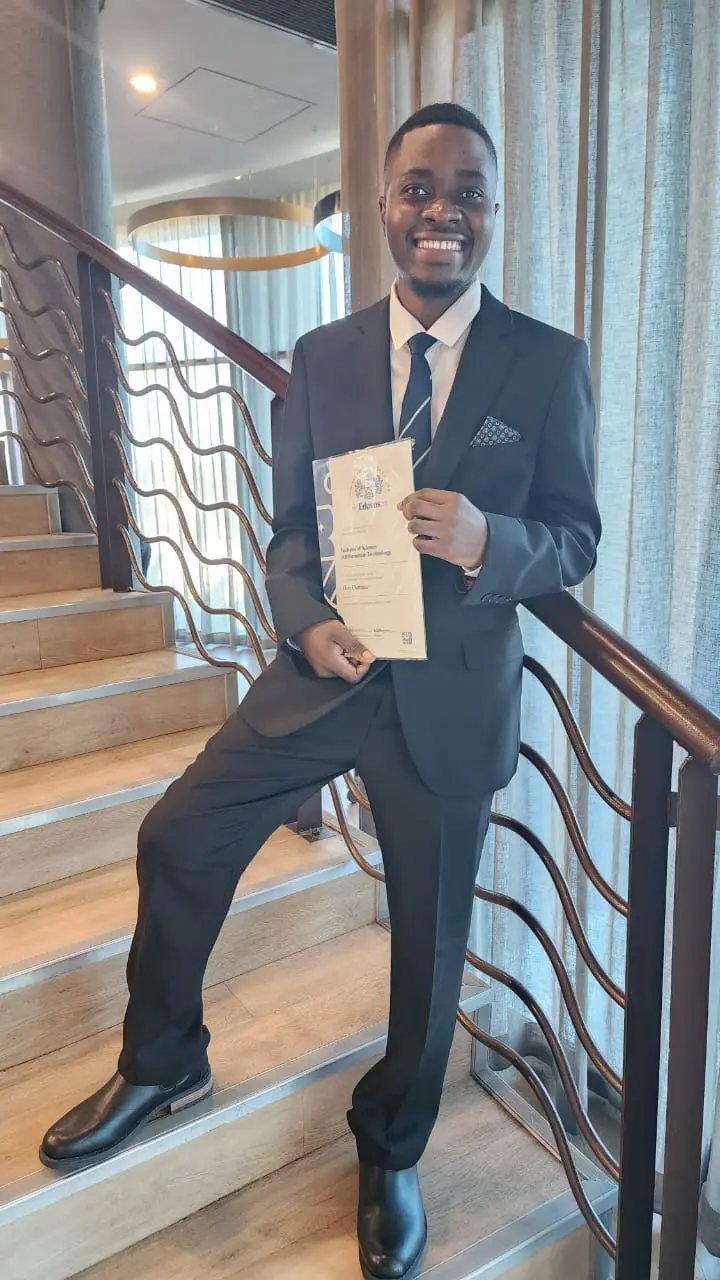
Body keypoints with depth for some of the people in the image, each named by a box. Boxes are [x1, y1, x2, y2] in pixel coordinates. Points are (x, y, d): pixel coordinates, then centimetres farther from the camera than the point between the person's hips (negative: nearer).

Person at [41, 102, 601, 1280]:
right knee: (179, 842, 1)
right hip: (327, 671, 2)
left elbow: (576, 537, -3)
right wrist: (307, 625, -15)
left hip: (453, 696, -1)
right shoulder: (323, 356, 3)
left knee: (430, 935, 13)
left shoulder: (549, 363, -4)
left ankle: (391, 1156, 42)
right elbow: (292, 525, 5)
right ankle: (163, 1062, 32)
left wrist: (489, 541, -25)